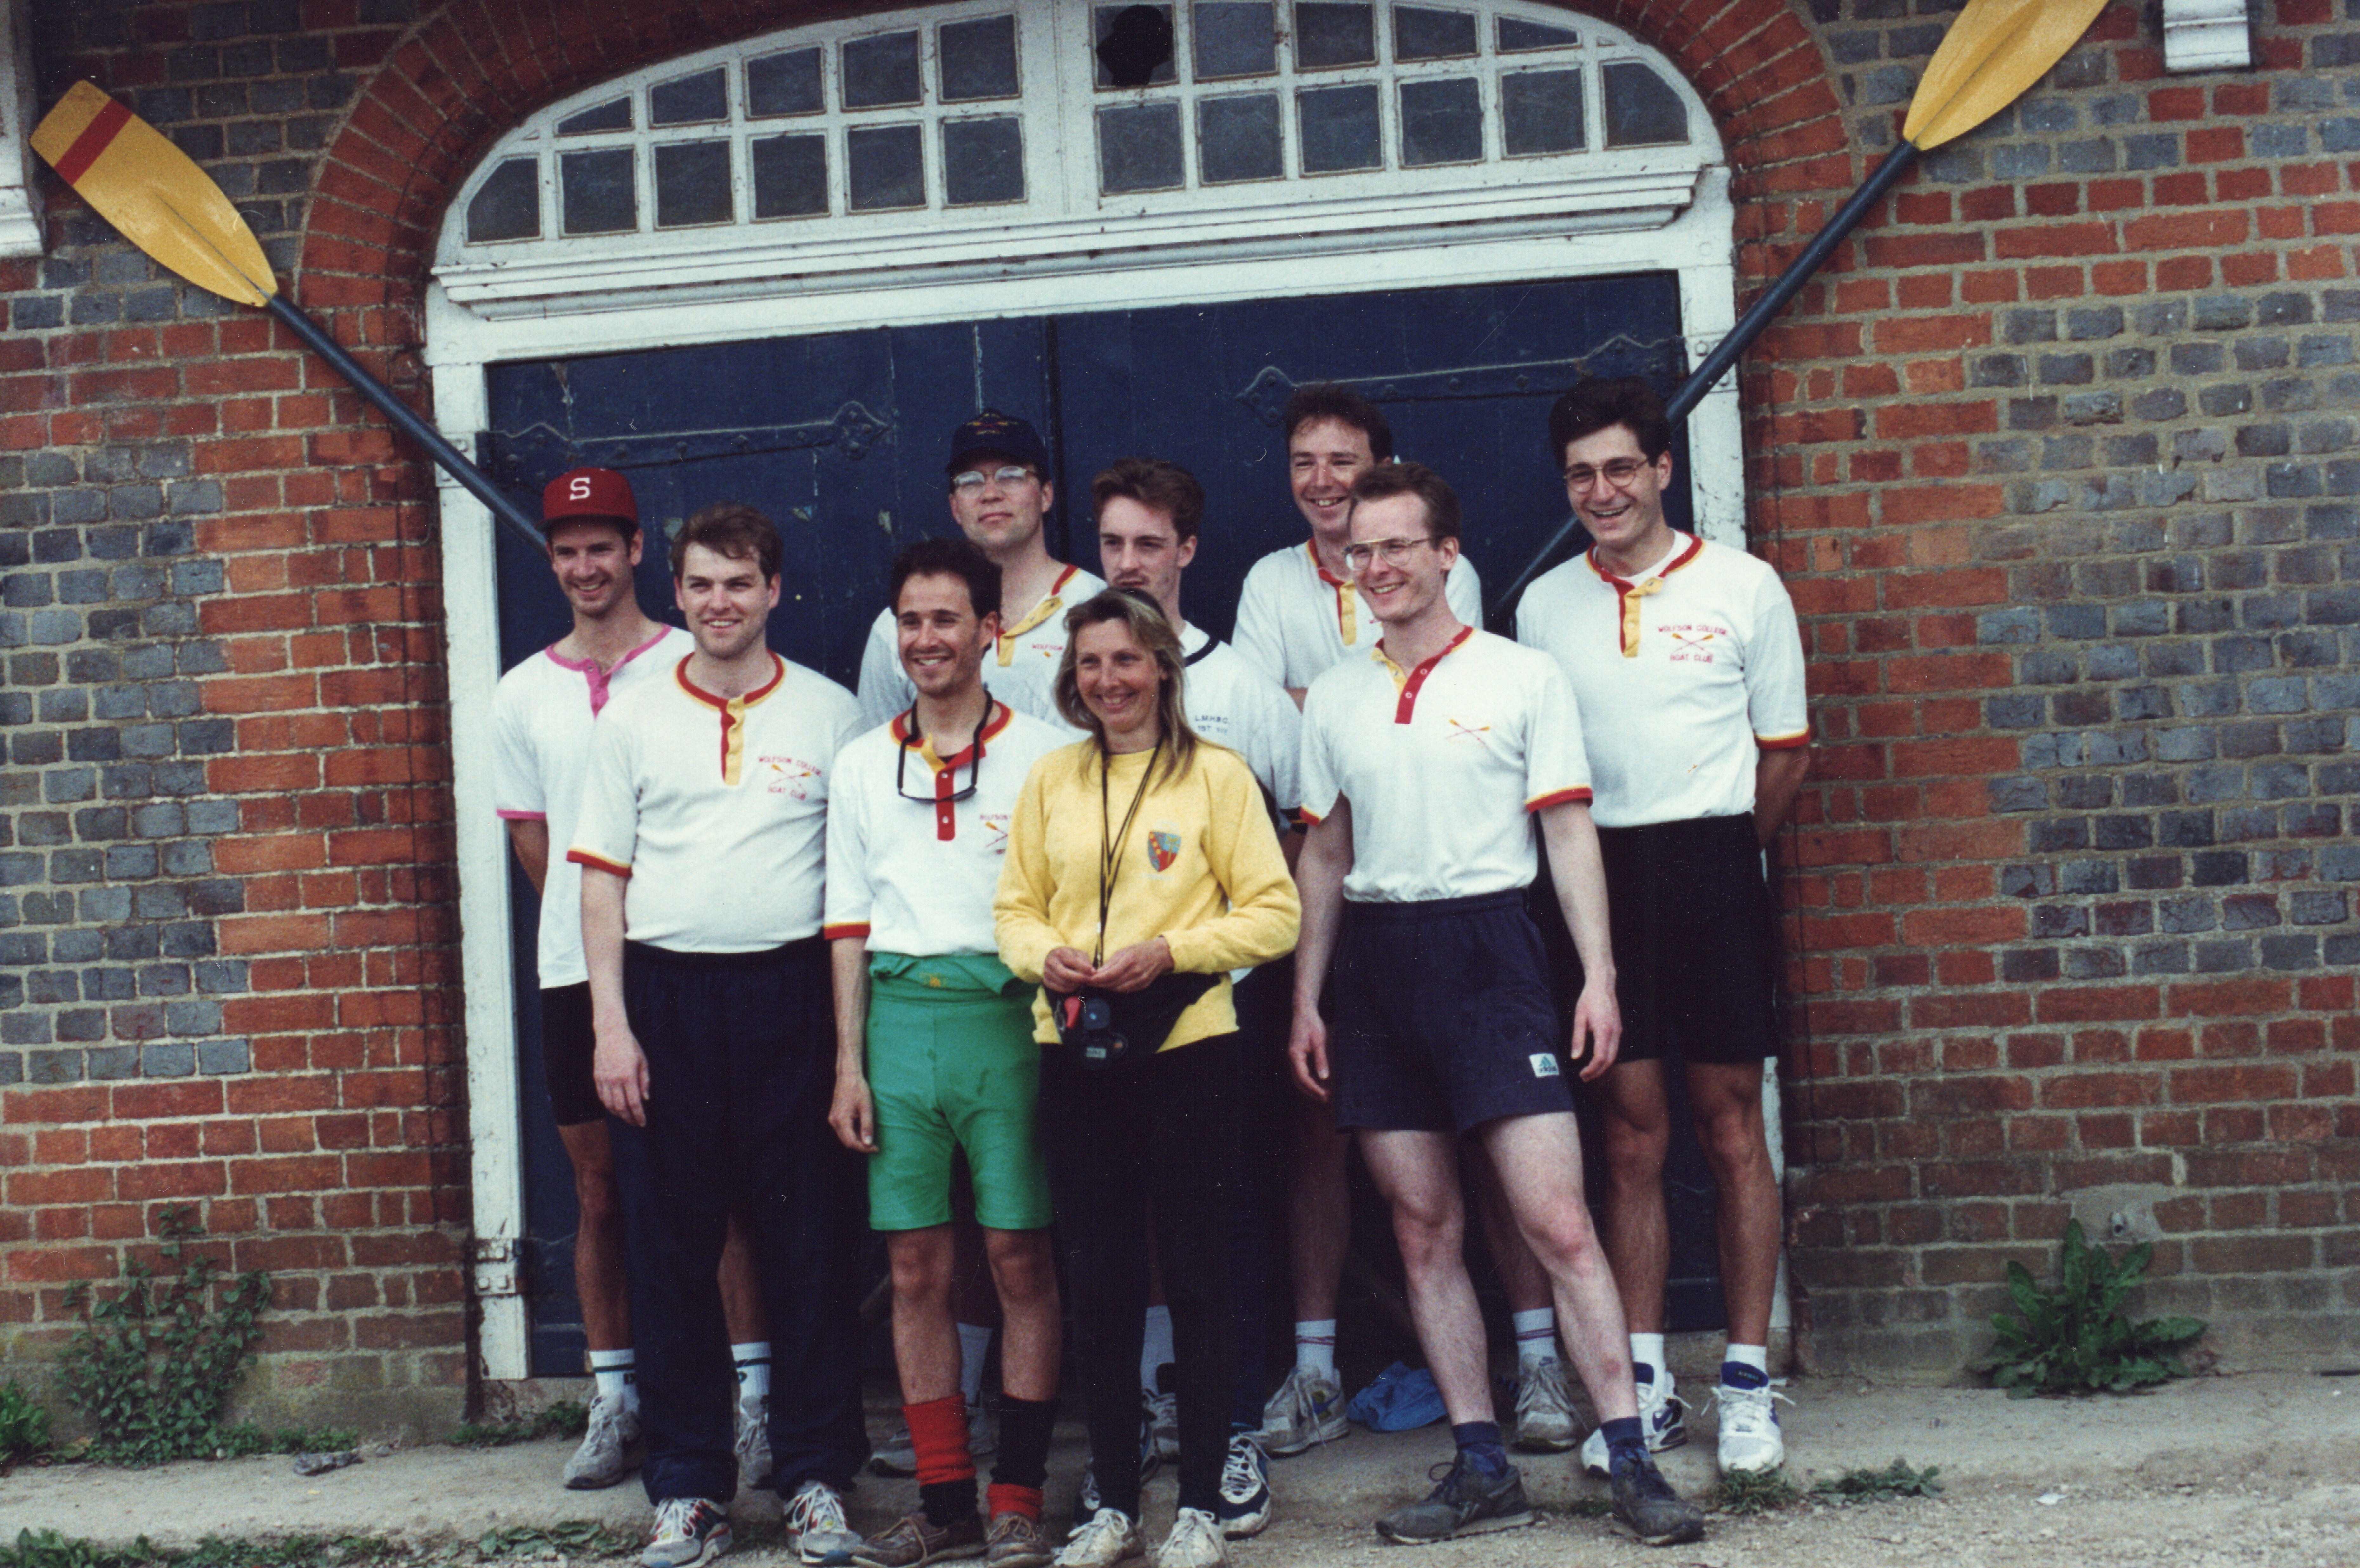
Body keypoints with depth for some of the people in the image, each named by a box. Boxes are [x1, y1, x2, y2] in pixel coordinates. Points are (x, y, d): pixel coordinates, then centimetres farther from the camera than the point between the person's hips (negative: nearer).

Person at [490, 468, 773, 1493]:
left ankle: (752, 1396, 2)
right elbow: (532, 840, 15)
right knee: (599, 1193, 7)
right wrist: (591, 928, 7)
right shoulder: (523, 694, 10)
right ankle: (615, 1400, 15)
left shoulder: (694, 667, 0)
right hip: (576, 970, 3)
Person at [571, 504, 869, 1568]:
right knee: (669, 1248, 4)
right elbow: (603, 880, 7)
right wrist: (611, 1026, -2)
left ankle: (816, 1478, 11)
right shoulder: (632, 720, 9)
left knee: (808, 1243, 1)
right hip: (666, 994, 1)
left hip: (790, 991, -1)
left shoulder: (829, 713, 6)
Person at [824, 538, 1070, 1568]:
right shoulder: (862, 765, 14)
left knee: (1020, 1258, -3)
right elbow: (849, 922, 14)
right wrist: (849, 1065, 8)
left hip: (1008, 1016, -3)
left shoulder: (1043, 754, 4)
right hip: (900, 1015, 3)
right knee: (915, 1267, 3)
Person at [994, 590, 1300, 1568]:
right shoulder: (1051, 779, 10)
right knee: (1097, 1281, 7)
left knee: (1196, 1276, 3)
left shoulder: (1215, 774, -1)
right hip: (1077, 1052, 3)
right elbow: (1015, 907, 13)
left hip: (1185, 1047, -3)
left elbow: (1273, 913, -4)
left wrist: (1168, 952, -15)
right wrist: (1044, 956, -8)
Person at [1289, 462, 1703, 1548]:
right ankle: (1482, 1470, 11)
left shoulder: (1521, 676, 2)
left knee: (1557, 1222, -9)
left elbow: (1570, 834, 1)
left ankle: (1632, 1466, -6)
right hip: (1373, 960, 4)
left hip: (1485, 945, -4)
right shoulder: (1333, 698, 13)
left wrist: (1599, 976, -7)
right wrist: (1305, 999, 11)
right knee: (1424, 1229, 5)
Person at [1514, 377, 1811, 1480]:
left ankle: (1747, 1384, 10)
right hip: (1597, 878, 2)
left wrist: (1711, 850, 6)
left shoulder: (1744, 588, 2)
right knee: (1631, 1137, 5)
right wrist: (1608, 860, 3)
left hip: (1713, 867, -2)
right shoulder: (1544, 606, 9)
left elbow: (1786, 754, 8)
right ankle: (1644, 1387, 12)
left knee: (1731, 1129, 2)